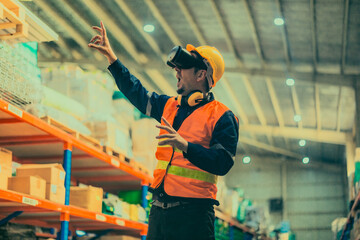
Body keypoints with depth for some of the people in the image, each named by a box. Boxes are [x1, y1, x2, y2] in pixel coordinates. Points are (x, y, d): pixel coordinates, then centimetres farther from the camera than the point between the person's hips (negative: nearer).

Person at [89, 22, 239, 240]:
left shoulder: (222, 117, -5)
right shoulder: (170, 106, 16)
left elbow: (222, 164, -15)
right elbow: (137, 93, 27)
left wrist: (184, 145, -26)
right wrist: (111, 56, 26)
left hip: (193, 213, -7)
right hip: (159, 209, 7)